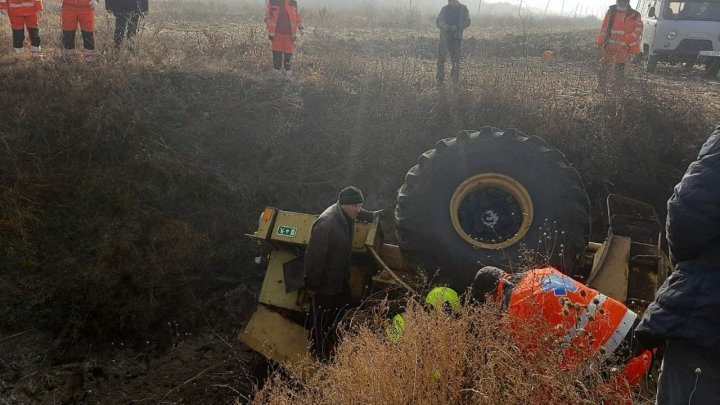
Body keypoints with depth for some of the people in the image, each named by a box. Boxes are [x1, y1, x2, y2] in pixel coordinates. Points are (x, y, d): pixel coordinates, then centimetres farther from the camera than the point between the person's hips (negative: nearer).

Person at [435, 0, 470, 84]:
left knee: (455, 57, -8)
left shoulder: (463, 9, 5)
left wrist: (457, 27, -16)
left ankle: (455, 77, -1)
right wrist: (443, 26, -12)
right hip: (444, 36, 3)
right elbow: (438, 21, 10)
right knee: (441, 56, 2)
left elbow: (467, 22, 0)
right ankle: (440, 78, 10)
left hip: (456, 36, -2)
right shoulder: (444, 9, 11)